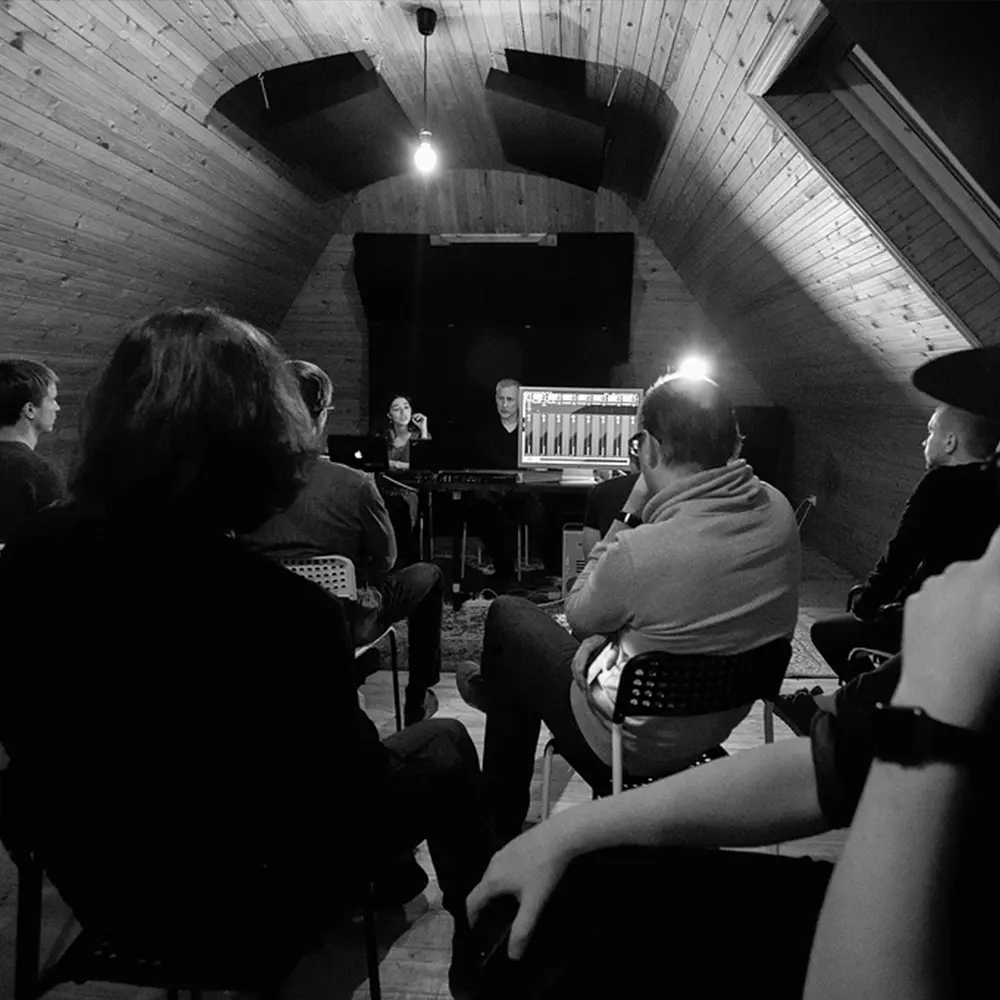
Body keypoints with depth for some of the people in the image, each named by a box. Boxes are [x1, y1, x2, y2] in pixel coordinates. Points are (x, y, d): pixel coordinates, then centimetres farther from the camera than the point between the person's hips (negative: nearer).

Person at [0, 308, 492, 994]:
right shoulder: (288, 614, -35)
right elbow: (355, 777, -18)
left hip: (97, 882, 6)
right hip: (240, 915, -5)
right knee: (444, 748, 14)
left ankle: (389, 879, 48)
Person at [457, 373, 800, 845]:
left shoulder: (643, 551, -37)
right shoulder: (776, 509, -13)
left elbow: (580, 616, -14)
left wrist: (630, 514, -13)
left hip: (640, 748, -7)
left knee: (507, 616, 12)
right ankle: (501, 688, 50)